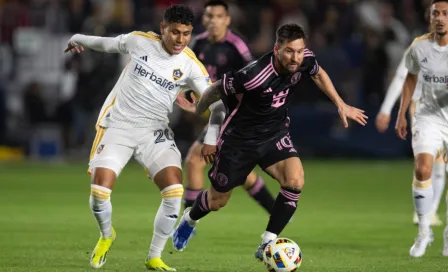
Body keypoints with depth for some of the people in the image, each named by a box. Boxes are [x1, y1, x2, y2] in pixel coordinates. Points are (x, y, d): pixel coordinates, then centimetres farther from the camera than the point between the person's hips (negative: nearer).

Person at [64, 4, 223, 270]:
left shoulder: (191, 65, -7)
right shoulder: (140, 41, -5)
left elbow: (215, 102, -9)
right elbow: (108, 43, 15)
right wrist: (79, 39, 32)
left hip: (154, 132, 1)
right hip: (117, 126, -1)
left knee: (175, 191, -20)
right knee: (100, 192, -16)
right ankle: (107, 236, 20)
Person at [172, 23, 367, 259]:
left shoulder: (305, 60, -18)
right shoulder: (254, 75, -35)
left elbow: (318, 73, 10)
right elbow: (215, 91, -19)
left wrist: (341, 105, 7)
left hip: (274, 134, 4)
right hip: (239, 138, -4)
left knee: (295, 181, -24)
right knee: (217, 201, 12)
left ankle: (267, 245, -11)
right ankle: (190, 220, 50)